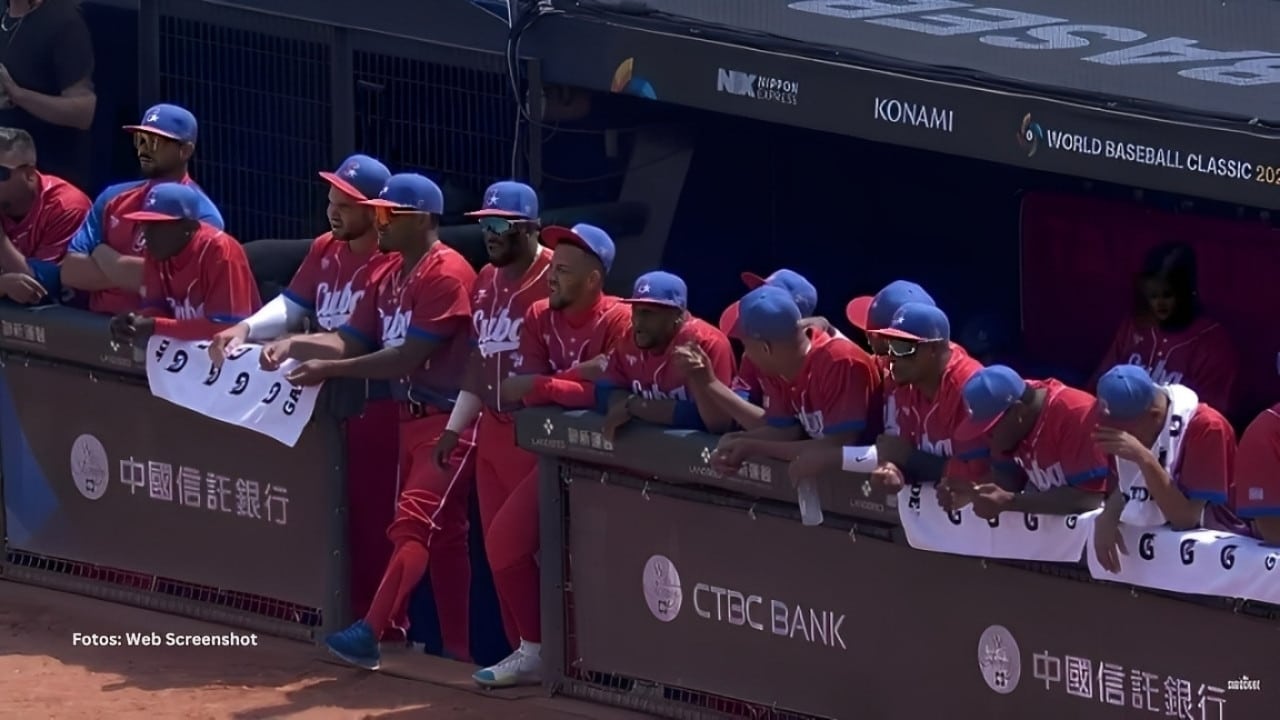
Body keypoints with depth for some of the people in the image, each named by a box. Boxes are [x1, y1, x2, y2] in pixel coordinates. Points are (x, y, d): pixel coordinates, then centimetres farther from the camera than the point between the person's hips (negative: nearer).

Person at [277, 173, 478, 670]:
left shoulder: (445, 273, -18)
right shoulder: (392, 275, 12)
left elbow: (407, 357, -22)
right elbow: (350, 340, 7)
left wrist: (329, 370, -22)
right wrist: (293, 346, -11)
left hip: (449, 420, -10)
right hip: (412, 418, 10)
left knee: (413, 523, -19)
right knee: (442, 535, 13)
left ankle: (369, 634, -29)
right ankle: (457, 650, 18)